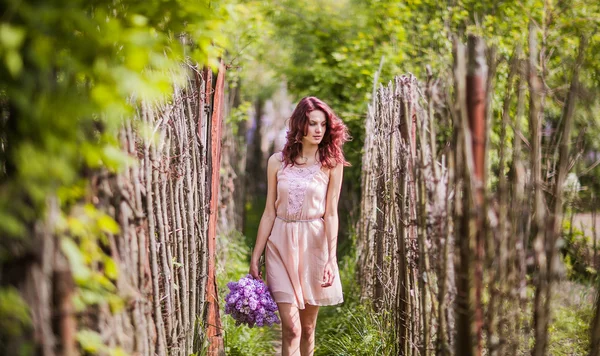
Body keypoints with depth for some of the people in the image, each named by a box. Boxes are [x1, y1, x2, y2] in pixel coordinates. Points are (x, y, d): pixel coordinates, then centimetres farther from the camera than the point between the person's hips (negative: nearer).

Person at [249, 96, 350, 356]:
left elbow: (331, 213, -4)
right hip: (281, 244, 0)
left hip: (314, 245, 0)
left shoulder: (331, 163, 0)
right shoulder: (277, 161, 3)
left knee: (308, 327, 8)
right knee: (291, 327, -9)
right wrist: (255, 256, 4)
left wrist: (331, 259, -12)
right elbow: (270, 212, 5)